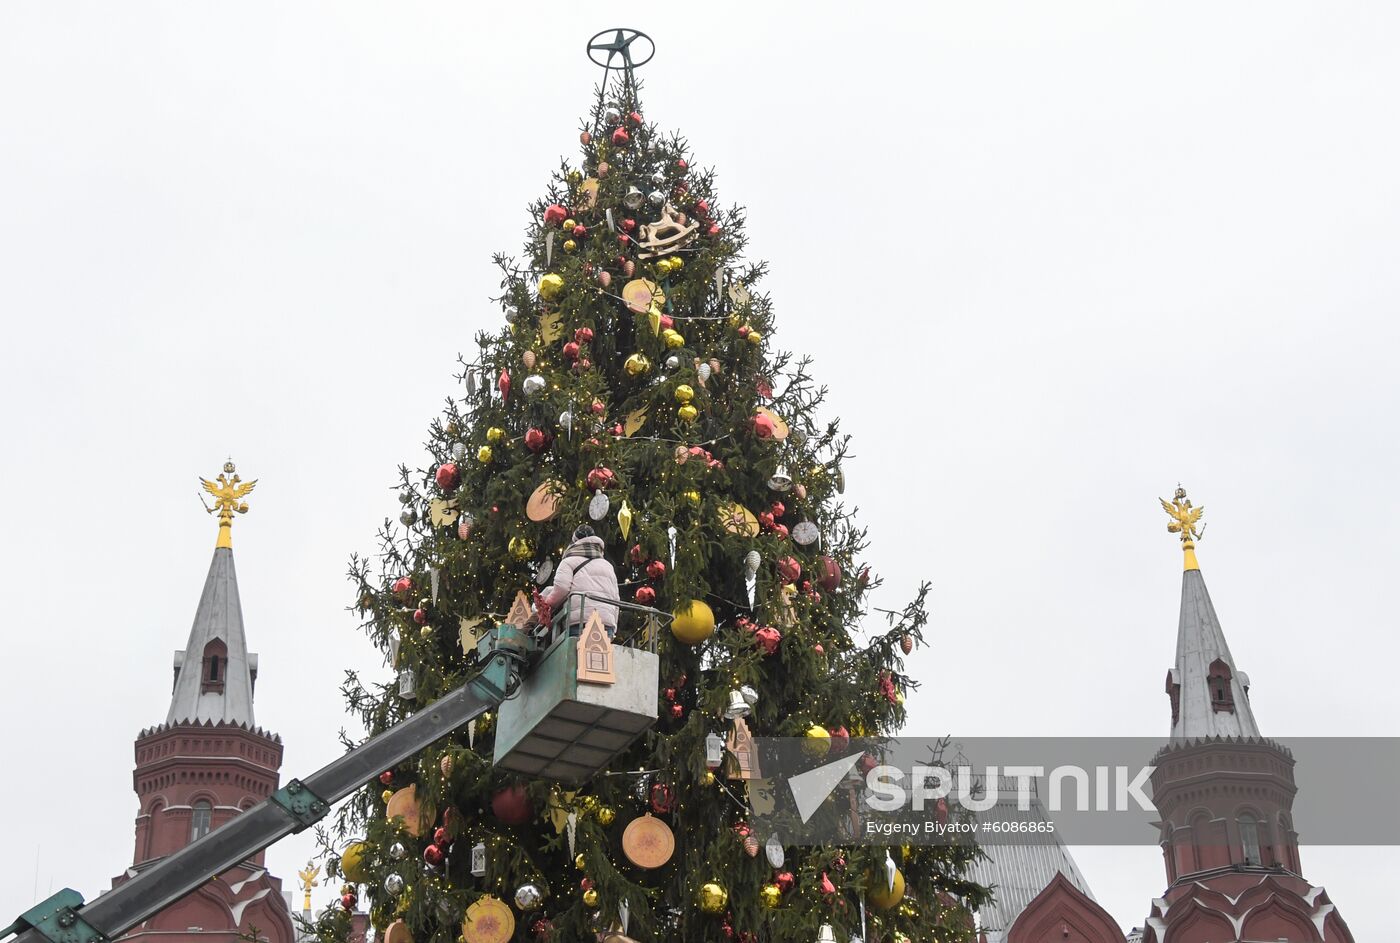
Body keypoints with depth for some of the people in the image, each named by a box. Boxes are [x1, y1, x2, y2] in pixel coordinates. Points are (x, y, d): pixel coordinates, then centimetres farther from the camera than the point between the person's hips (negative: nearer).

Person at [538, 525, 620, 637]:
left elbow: (561, 589, -3)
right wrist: (612, 629, 26)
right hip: (607, 623, 5)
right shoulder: (608, 566, 30)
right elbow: (615, 599, 26)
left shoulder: (569, 562, 14)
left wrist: (546, 604, 14)